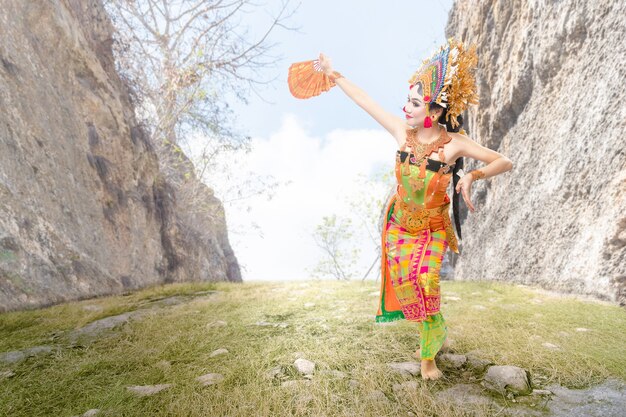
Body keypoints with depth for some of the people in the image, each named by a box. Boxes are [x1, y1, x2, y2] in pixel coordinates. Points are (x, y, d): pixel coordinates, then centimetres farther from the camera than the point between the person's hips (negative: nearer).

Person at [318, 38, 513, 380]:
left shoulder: (454, 143, -20)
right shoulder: (402, 132, -12)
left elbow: (505, 162, -15)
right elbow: (365, 101, -3)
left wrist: (472, 176, -33)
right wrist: (333, 74, 7)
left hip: (433, 227, -3)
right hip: (399, 221, 3)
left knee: (425, 281, -13)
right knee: (404, 281, 4)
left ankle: (428, 354, 14)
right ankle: (435, 336, 34)